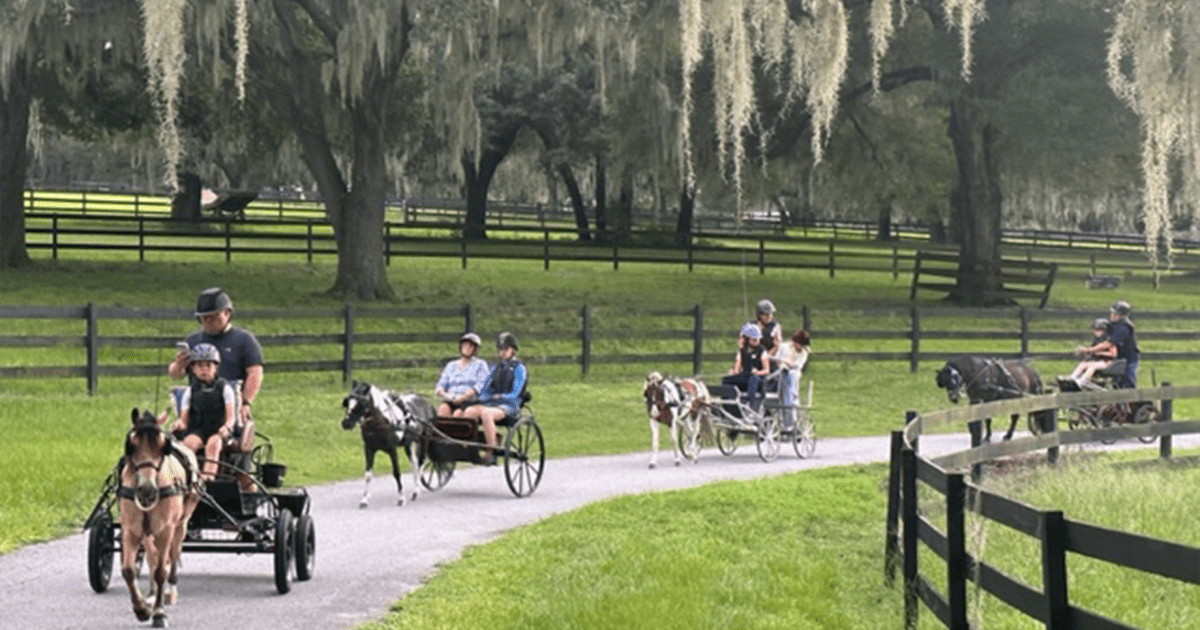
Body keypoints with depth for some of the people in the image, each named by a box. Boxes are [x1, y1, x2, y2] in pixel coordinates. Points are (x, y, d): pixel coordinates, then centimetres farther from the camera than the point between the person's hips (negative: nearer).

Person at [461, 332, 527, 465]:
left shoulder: (518, 367, 4)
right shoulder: (495, 368, 23)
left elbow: (515, 393, -7)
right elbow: (486, 388, 19)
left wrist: (500, 396, -22)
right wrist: (481, 397, -3)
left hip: (509, 405, -6)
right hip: (490, 403, 6)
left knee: (486, 413, -38)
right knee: (469, 411, -25)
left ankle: (490, 453, -34)